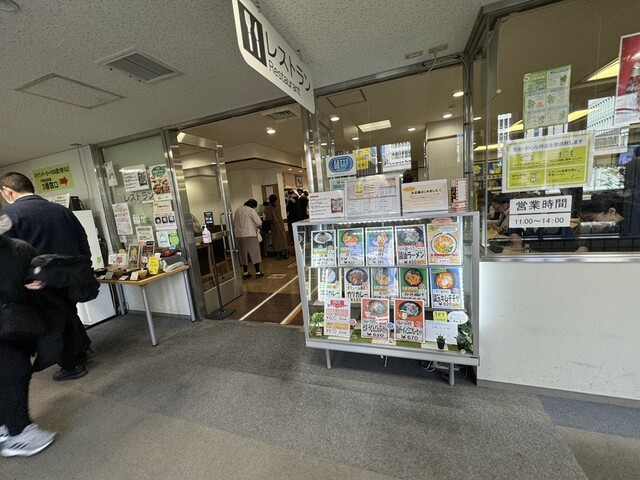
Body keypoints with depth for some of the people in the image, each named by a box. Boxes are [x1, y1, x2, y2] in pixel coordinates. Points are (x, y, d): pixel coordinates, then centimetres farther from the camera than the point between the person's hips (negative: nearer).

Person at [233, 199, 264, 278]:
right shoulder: (251, 210, -7)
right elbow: (259, 222, -11)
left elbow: (234, 224, 17)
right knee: (255, 253, 2)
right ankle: (258, 273, 4)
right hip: (250, 235, -6)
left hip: (239, 235, 6)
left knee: (243, 254, 13)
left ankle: (245, 273, 19)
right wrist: (256, 226, 9)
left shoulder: (237, 210, 13)